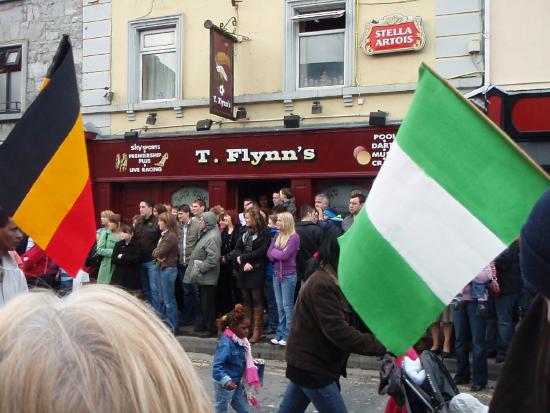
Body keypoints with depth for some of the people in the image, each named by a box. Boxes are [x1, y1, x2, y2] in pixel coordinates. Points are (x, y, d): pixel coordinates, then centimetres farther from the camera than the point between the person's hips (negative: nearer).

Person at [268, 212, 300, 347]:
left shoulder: (294, 237, -10)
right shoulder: (277, 236, 10)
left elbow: (285, 255, -17)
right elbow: (269, 254, 4)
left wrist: (274, 251, -2)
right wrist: (279, 253, -13)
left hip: (288, 275, -7)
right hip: (276, 274, 7)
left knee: (287, 306, 0)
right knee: (280, 306, 11)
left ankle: (288, 335, 6)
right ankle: (280, 334, 18)